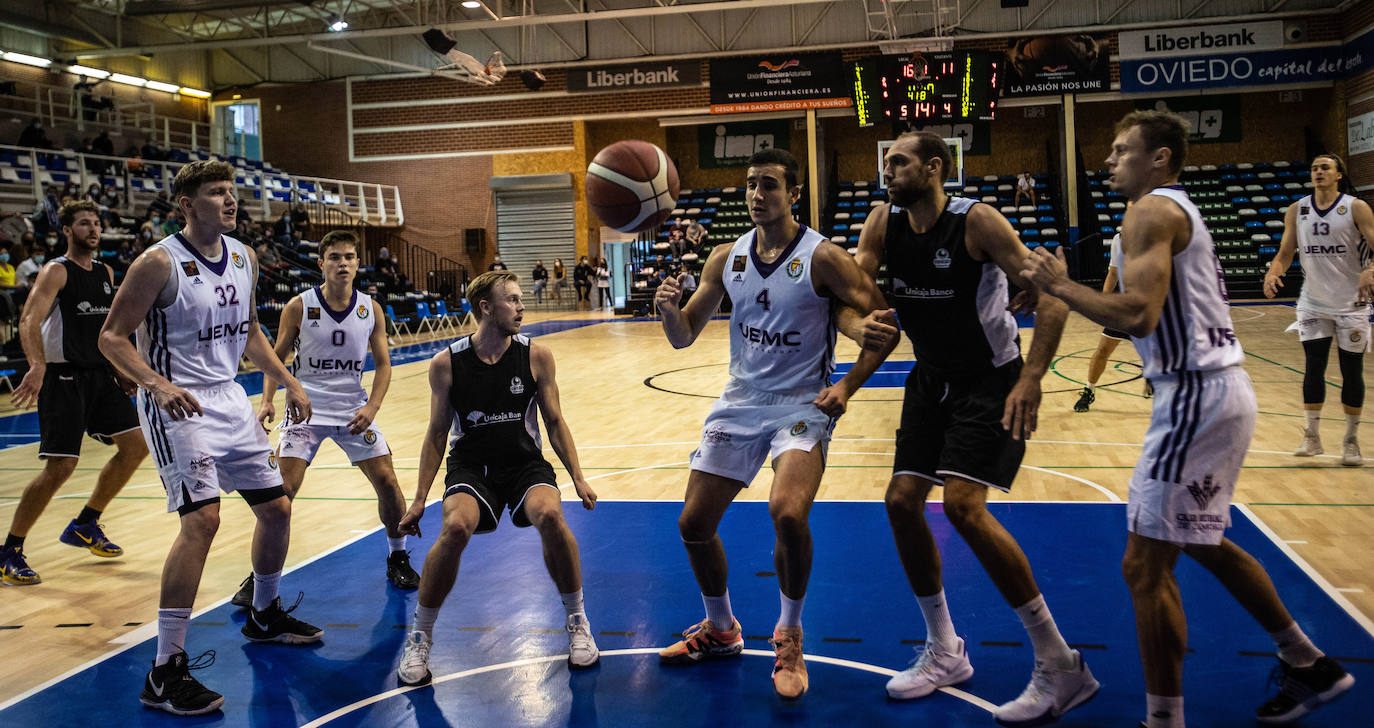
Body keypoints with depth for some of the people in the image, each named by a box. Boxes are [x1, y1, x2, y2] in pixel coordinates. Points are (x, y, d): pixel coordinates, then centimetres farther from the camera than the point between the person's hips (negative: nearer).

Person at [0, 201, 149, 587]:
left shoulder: (106, 273, 13)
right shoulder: (56, 271, -9)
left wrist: (121, 370, 16)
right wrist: (38, 366, -40)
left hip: (101, 374, 8)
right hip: (64, 377, -8)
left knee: (136, 446, 5)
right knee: (60, 467, -12)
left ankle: (84, 526, 21)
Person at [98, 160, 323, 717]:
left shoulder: (244, 258, 7)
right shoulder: (160, 263, -15)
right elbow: (112, 337, -13)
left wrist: (288, 381, 13)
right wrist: (157, 384, -29)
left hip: (228, 399, 8)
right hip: (176, 404, -8)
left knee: (276, 507, 13)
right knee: (202, 518, -21)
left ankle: (265, 615, 38)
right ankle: (165, 671, -14)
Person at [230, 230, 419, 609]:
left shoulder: (371, 309, -3)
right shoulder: (299, 306, -8)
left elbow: (383, 363, 2)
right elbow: (277, 356, 0)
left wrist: (371, 408, -12)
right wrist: (268, 401, -14)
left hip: (354, 411, 2)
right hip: (307, 409, -2)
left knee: (387, 482, -1)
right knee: (282, 489, -11)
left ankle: (397, 559, 22)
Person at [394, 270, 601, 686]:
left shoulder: (537, 357, -2)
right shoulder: (447, 364, -4)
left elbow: (554, 422, 6)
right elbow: (437, 435, 5)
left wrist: (578, 478, -2)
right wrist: (420, 499, 1)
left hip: (524, 461, 1)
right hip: (470, 464, 0)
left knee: (549, 515, -31)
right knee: (456, 528, -31)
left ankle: (576, 620, -6)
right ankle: (419, 638, -9)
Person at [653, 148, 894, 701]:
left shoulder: (822, 257, -11)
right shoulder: (726, 258, 3)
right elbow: (684, 337, 5)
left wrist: (846, 386, -18)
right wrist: (668, 309, -18)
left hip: (802, 404, -5)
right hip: (740, 401, 5)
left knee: (787, 513, -29)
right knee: (694, 524, 5)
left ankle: (789, 636, -2)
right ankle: (720, 630, 31)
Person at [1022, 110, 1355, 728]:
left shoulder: (1152, 211, -12)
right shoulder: (1181, 209, 19)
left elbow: (1139, 315, -26)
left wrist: (1060, 285, -16)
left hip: (1196, 394, -11)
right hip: (1220, 386, 11)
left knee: (1146, 564, -6)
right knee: (1203, 542, 25)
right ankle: (1309, 667, 36)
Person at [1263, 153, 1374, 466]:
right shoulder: (1296, 210, 3)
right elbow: (1285, 253, 6)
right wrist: (1273, 273, -15)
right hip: (1313, 304, 2)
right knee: (1313, 368, 1)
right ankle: (1312, 436, 10)